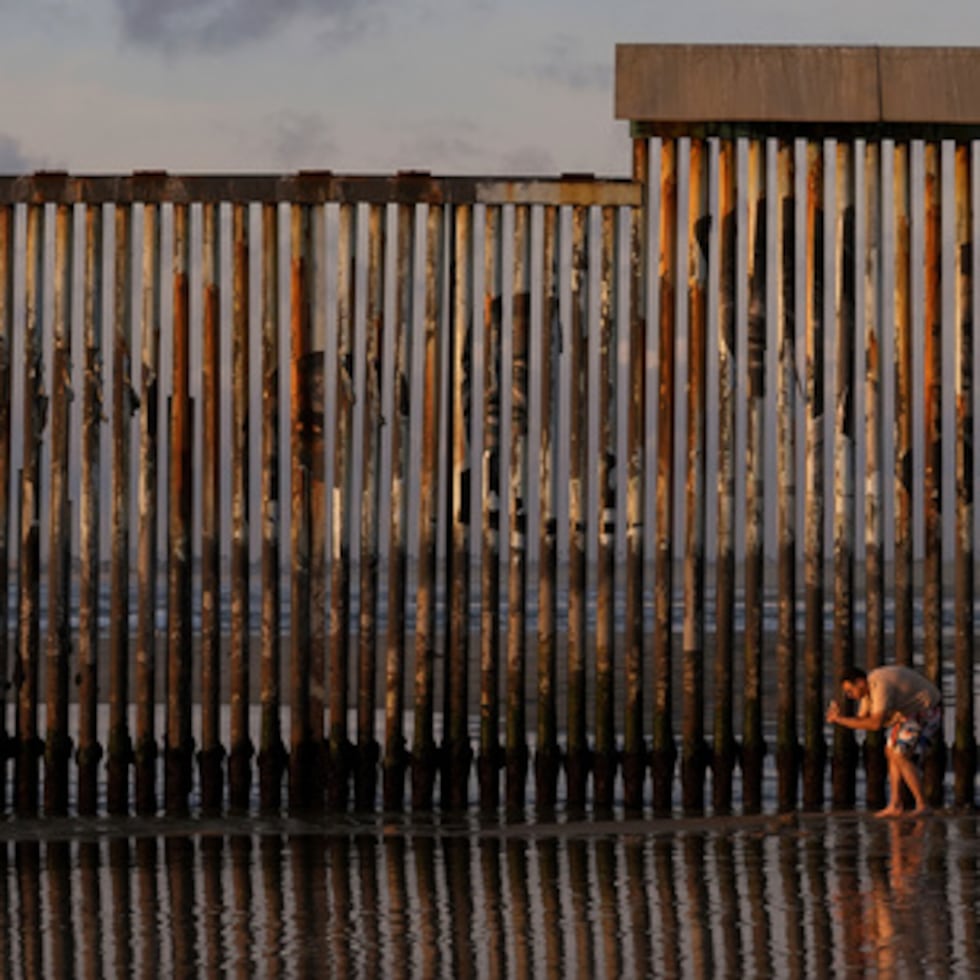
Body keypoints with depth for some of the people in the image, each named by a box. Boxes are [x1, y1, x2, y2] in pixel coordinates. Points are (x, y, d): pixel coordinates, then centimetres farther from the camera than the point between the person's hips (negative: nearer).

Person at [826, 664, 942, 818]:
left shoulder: (880, 686, -29)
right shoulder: (867, 688, 4)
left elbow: (875, 724, -37)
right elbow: (862, 721, 6)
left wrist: (841, 719, -31)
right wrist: (838, 718, -12)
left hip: (927, 711, -10)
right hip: (913, 711, 10)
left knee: (901, 757, -16)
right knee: (891, 752, 10)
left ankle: (922, 805, -11)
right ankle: (895, 805, 10)